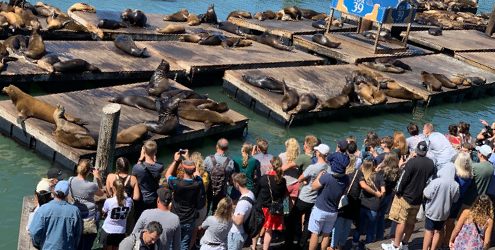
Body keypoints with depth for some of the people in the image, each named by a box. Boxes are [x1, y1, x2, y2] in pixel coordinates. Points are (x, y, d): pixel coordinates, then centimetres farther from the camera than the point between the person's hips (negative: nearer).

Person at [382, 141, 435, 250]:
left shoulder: (412, 162, -18)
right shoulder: (431, 163, -1)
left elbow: (403, 179, -15)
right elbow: (430, 178, 13)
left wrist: (398, 192, -4)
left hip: (406, 197, -6)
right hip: (419, 199, 6)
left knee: (401, 221, 0)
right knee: (411, 222, 16)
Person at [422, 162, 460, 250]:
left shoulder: (436, 182, -26)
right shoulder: (456, 185, -14)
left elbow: (426, 195, -17)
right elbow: (455, 200, 1)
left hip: (432, 211, -3)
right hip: (444, 213, 3)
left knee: (429, 231, 9)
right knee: (437, 232, 16)